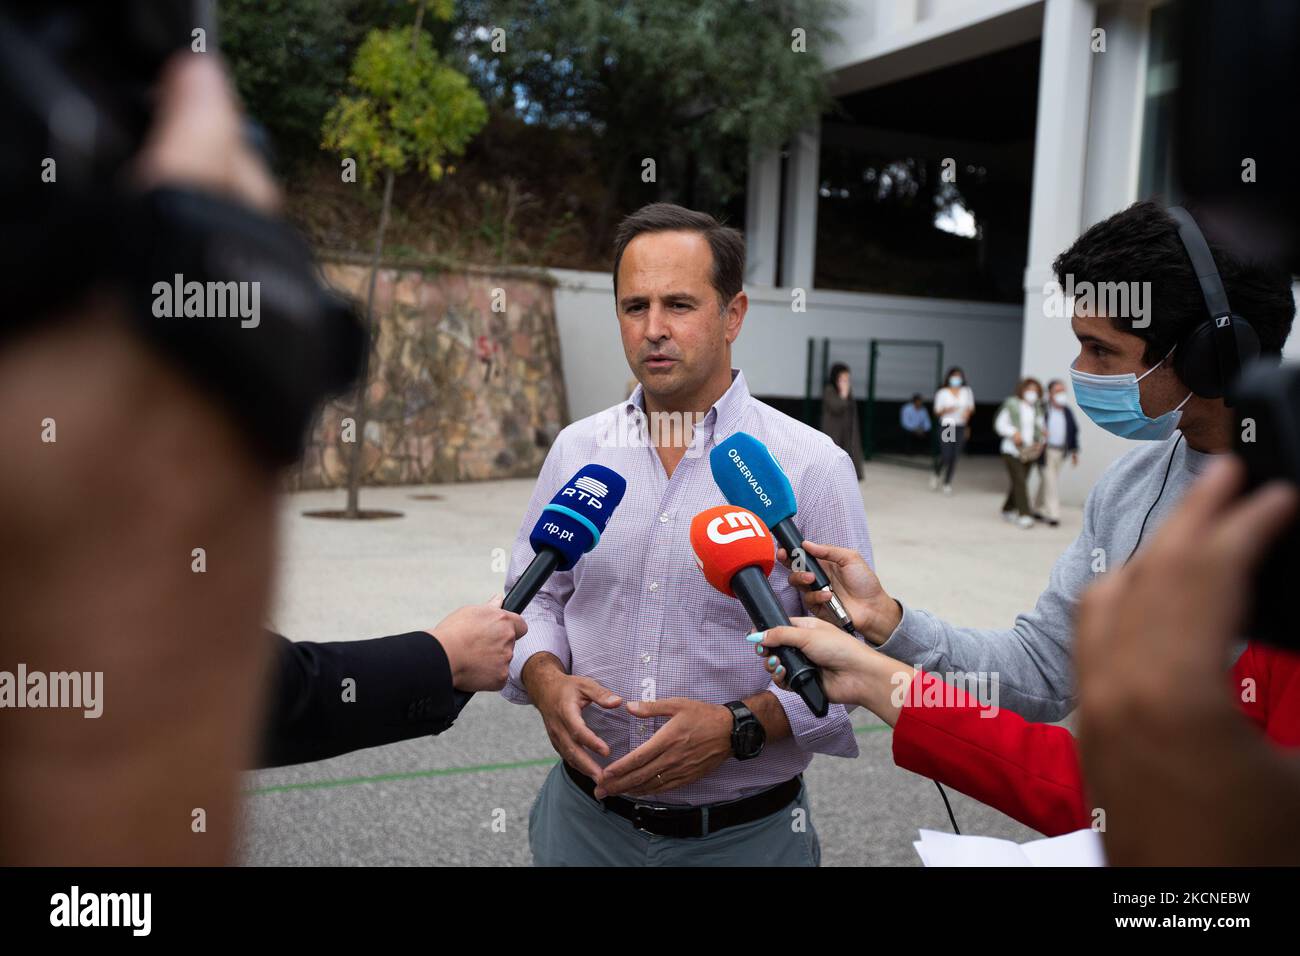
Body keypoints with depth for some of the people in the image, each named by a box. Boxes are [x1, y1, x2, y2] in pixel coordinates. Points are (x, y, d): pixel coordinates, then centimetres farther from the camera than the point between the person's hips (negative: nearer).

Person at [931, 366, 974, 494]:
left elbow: (971, 408, 15)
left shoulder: (967, 391, 6)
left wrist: (968, 412, -8)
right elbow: (937, 412, 2)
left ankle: (947, 483, 14)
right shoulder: (942, 393, -1)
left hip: (961, 428, 3)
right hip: (946, 426, -3)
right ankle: (936, 474, 22)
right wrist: (945, 410, -18)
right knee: (946, 456, -9)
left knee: (955, 457, 0)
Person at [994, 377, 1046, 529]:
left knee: (1019, 483, 10)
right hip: (1012, 449, -5)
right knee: (1019, 482, -12)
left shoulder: (1037, 409, 9)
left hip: (1029, 452, 5)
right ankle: (1024, 515, -14)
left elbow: (1041, 428, 16)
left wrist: (1040, 442, -2)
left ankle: (1008, 510, 27)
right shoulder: (1012, 405, -4)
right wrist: (1013, 432, -19)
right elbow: (1000, 424, -4)